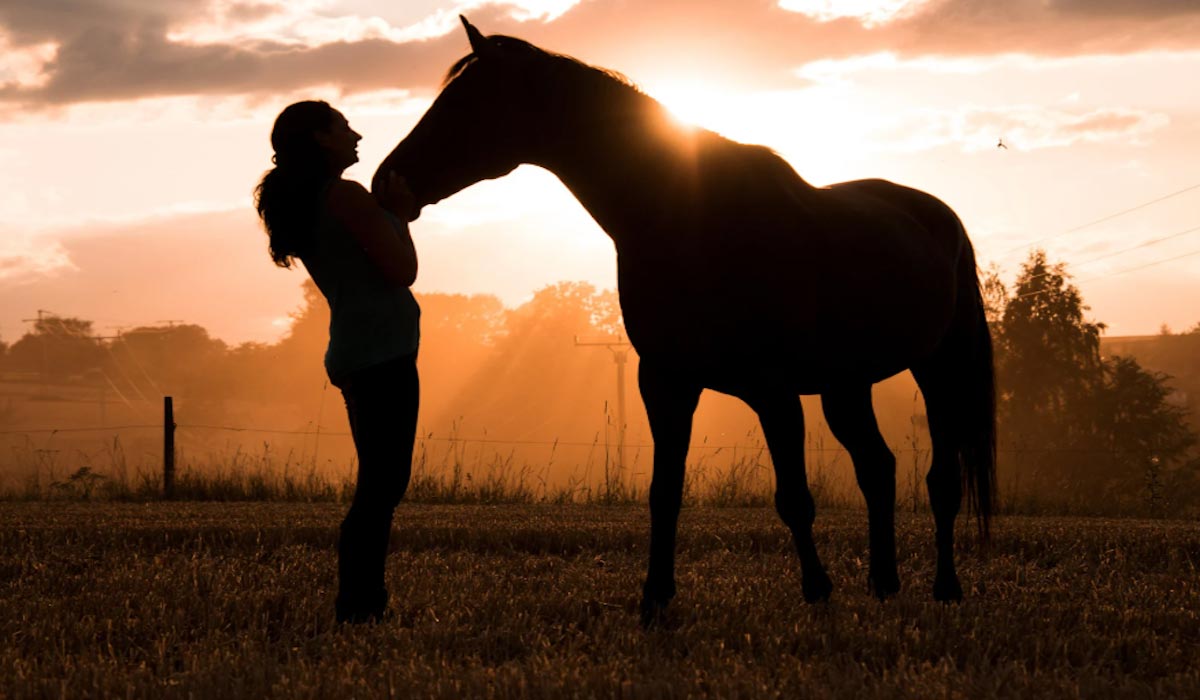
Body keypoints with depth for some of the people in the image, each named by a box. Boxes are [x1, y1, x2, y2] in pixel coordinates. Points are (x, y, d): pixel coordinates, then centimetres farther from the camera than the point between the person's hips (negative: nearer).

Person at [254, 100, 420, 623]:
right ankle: (358, 605, -15)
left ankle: (362, 601, 12)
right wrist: (398, 214, 3)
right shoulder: (348, 197, -10)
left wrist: (391, 212, 18)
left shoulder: (300, 206, 18)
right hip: (384, 351, -10)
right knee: (383, 486, -11)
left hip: (354, 355, 10)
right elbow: (402, 270, -11)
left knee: (379, 485, 13)